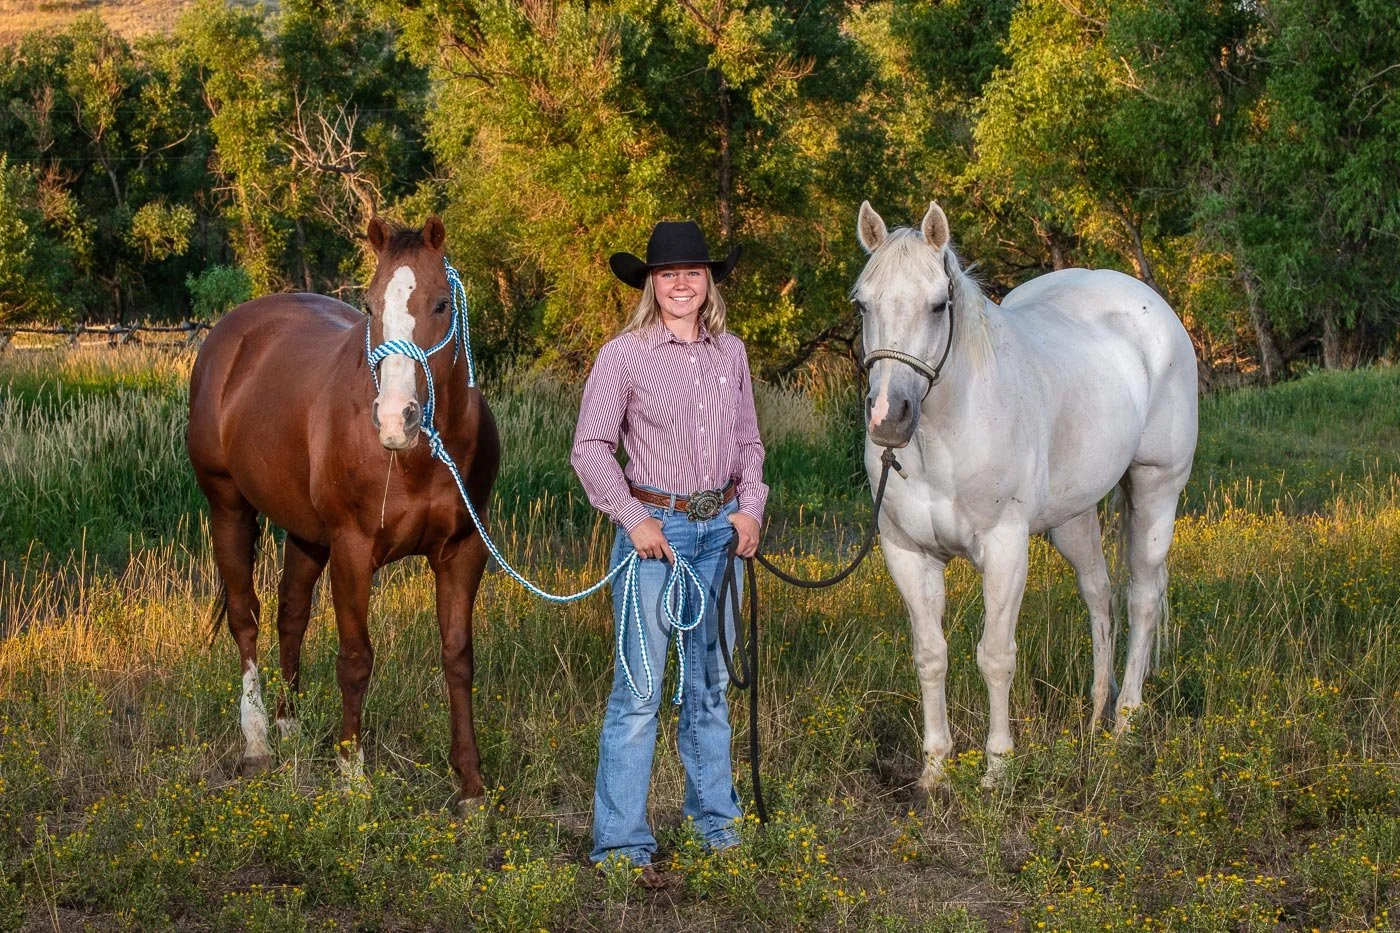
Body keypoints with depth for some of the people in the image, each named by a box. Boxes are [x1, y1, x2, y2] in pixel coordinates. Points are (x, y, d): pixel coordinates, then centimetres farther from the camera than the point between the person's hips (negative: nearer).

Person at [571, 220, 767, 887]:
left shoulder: (730, 354, 8)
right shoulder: (624, 356, -7)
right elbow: (590, 448, -7)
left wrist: (751, 507, 0)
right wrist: (633, 518, -14)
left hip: (721, 529, 5)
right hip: (656, 527, -5)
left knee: (711, 681, 15)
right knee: (639, 688, -6)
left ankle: (715, 818, 28)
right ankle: (622, 842, -2)